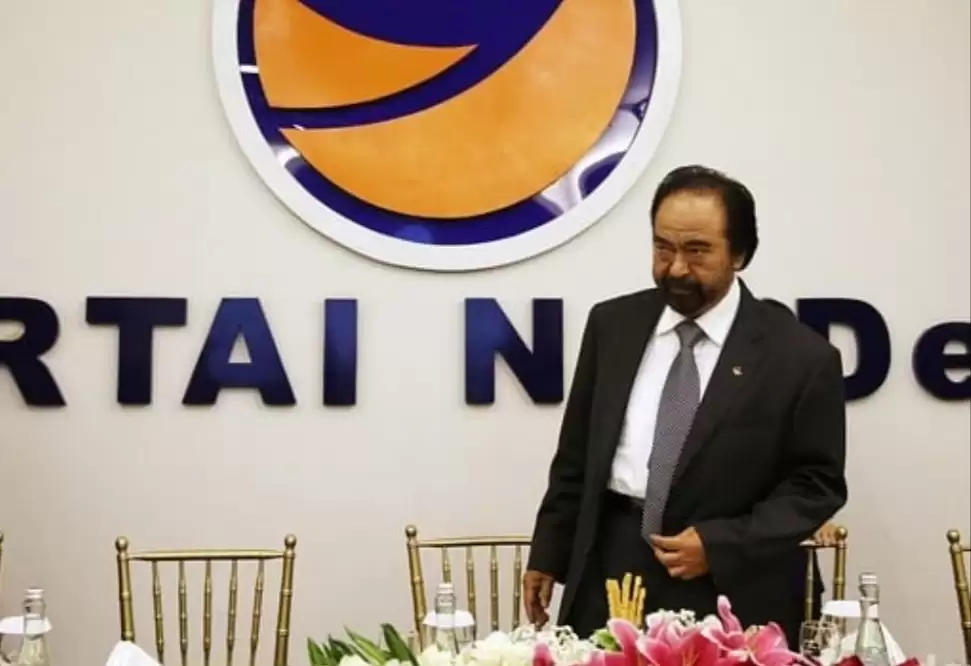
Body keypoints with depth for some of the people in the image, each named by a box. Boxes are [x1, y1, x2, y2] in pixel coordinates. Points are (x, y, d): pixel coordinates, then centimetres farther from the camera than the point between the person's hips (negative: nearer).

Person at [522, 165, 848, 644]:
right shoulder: (612, 325, 5)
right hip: (609, 574, 3)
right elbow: (577, 453, 11)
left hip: (725, 592, -3)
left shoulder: (799, 355, -6)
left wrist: (721, 543, -14)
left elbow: (817, 482, -3)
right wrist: (548, 555, 9)